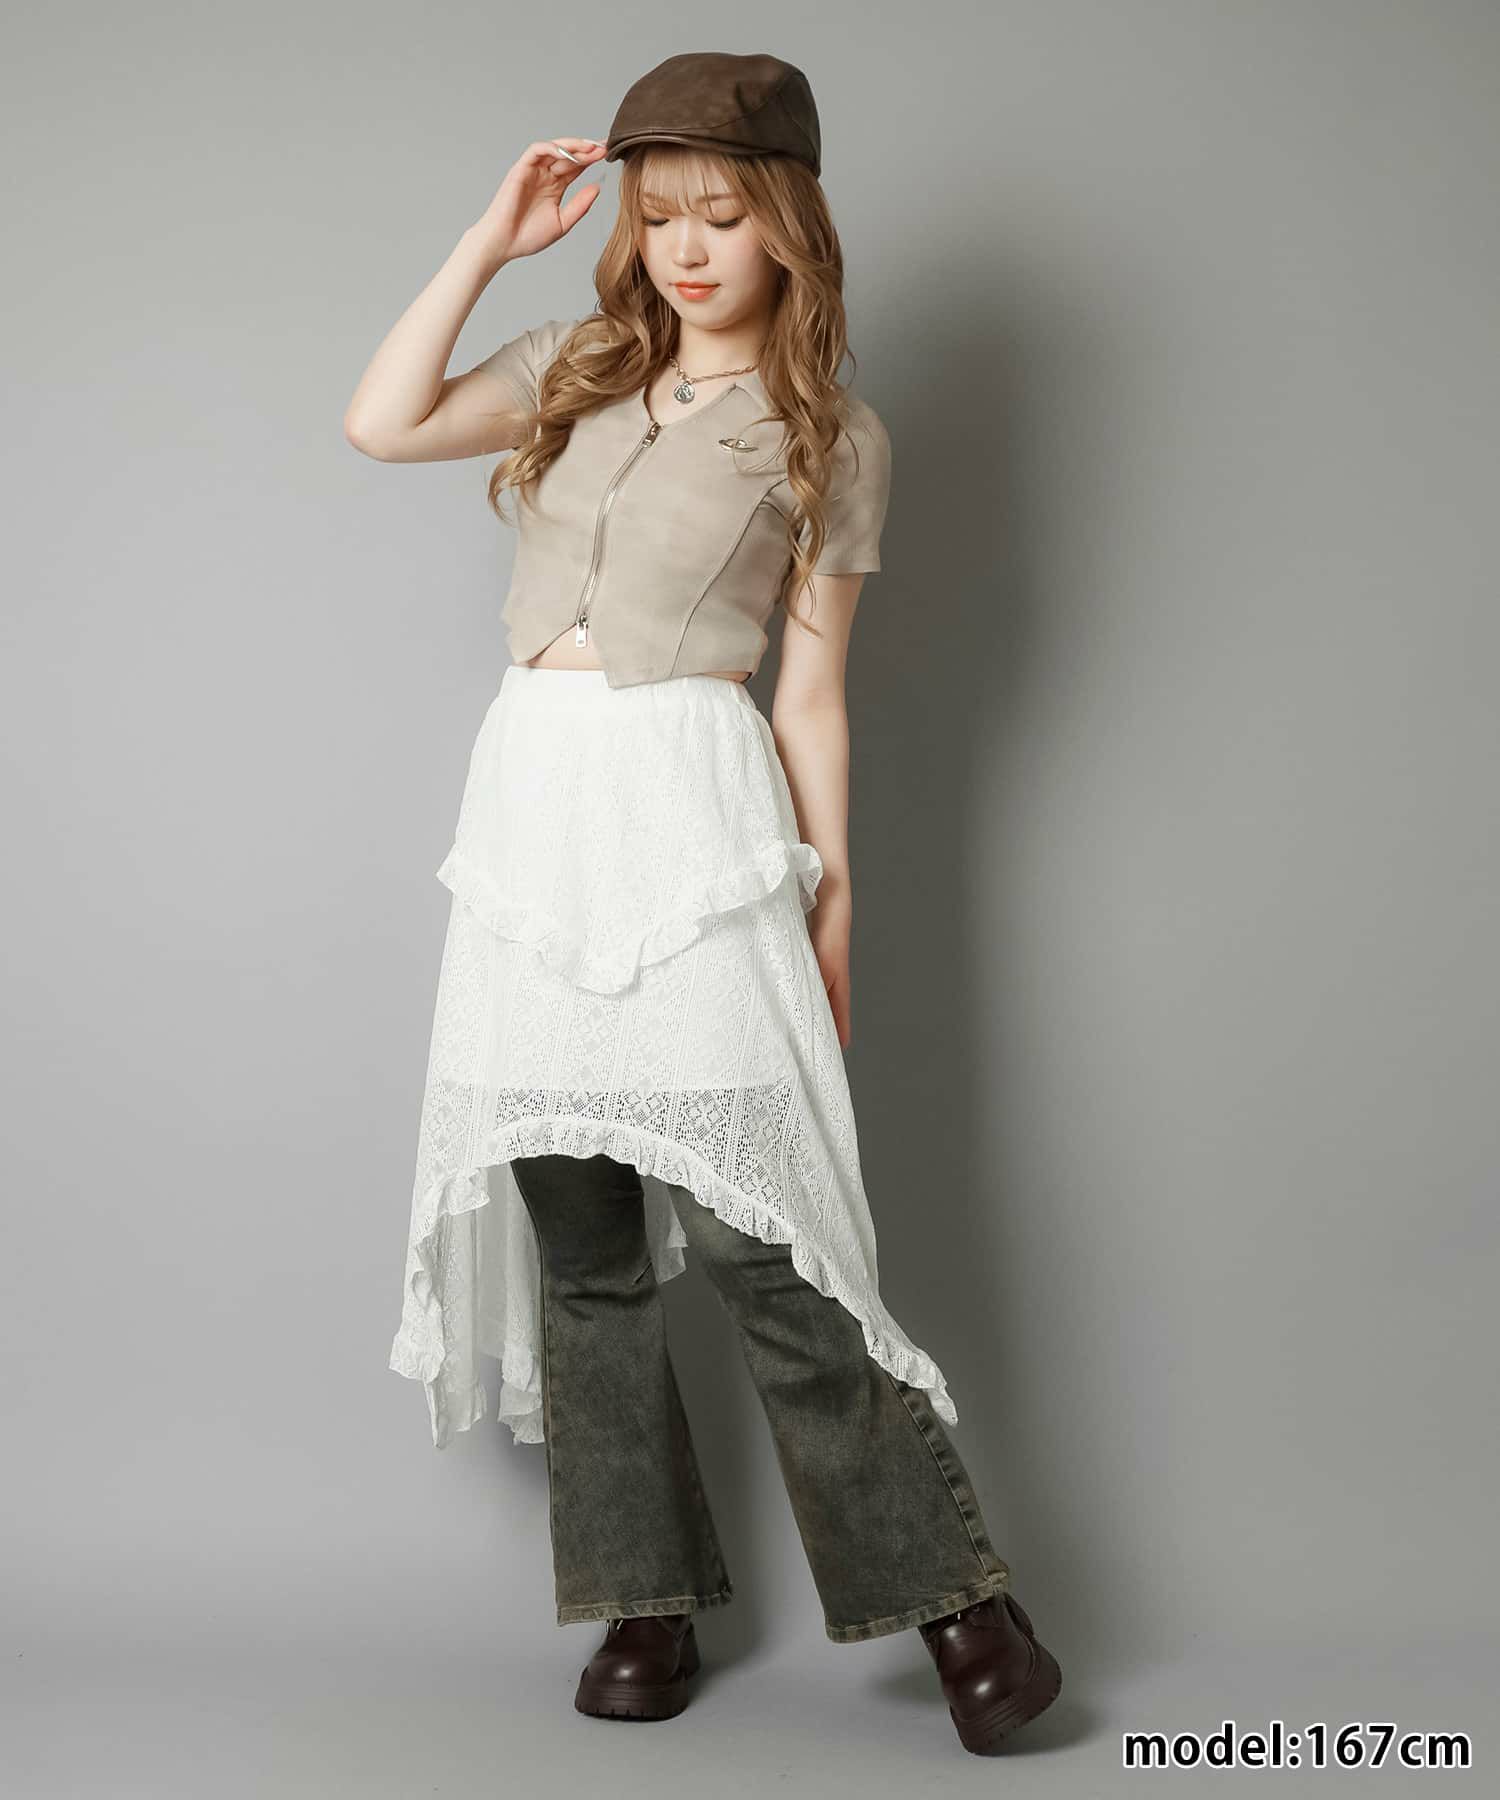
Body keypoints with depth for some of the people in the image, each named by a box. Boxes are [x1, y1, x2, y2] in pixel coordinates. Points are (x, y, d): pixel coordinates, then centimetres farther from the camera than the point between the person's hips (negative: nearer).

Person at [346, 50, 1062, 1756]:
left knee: (750, 1230, -10)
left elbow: (812, 693, 5)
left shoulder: (828, 435, 6)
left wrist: (831, 910, 3)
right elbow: (383, 423, 9)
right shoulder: (580, 365, 17)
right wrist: (492, 238, 7)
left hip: (691, 815, -4)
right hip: (531, 813, 5)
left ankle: (948, 1592, 3)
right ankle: (646, 1598, 17)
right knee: (579, 1240, 6)